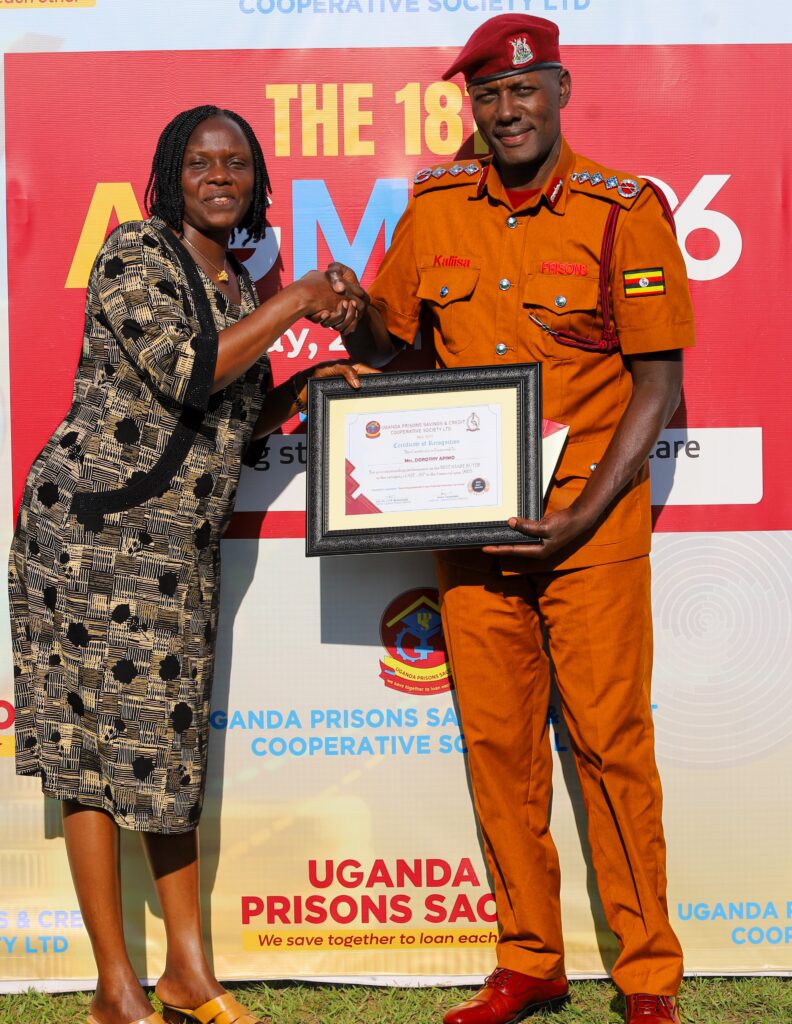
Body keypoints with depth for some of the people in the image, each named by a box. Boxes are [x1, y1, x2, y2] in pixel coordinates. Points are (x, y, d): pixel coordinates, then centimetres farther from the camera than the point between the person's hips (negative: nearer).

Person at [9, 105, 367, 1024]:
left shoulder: (240, 288, 16)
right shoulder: (135, 254, -7)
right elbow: (185, 372, -19)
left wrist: (309, 381, 5)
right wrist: (295, 302, -11)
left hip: (182, 543, 8)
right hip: (94, 526, -8)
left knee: (169, 742, 12)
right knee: (98, 742, -3)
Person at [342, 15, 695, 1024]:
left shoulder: (625, 211, -6)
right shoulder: (434, 205, 7)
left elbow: (657, 386, -6)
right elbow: (382, 335, 18)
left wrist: (585, 517, -15)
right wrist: (352, 329, -7)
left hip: (590, 526, -4)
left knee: (609, 742, -1)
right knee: (496, 743, 9)